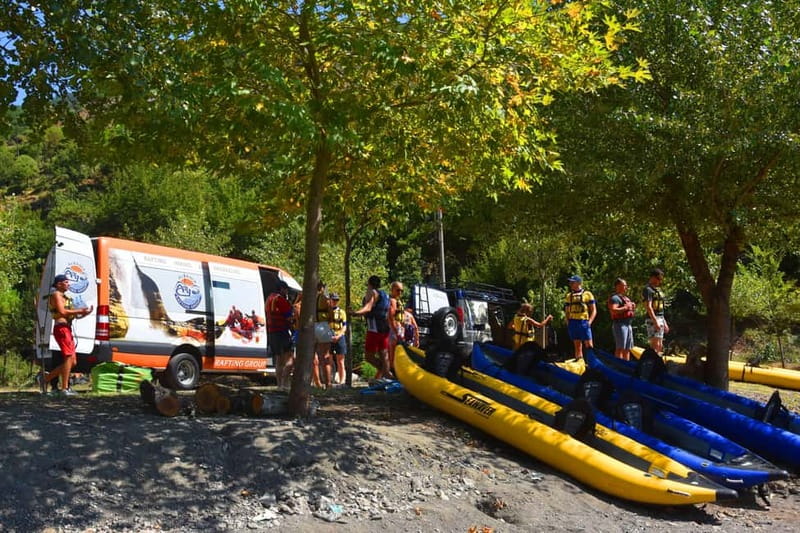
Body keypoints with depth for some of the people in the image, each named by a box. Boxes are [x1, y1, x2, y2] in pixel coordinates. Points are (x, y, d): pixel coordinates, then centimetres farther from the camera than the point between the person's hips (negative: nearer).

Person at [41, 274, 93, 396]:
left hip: (67, 330, 10)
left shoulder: (65, 297, 28)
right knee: (69, 357, -17)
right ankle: (64, 388, -18)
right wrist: (78, 311, -8)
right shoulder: (56, 295, 0)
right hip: (61, 328, -10)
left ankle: (46, 378, 14)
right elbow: (62, 312, -15)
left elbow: (73, 315, 24)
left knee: (72, 361, 8)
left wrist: (85, 313, 9)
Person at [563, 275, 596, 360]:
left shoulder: (587, 294, 4)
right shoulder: (568, 296, 15)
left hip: (584, 322, -3)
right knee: (577, 346, 7)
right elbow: (566, 311, 19)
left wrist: (589, 321, -9)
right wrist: (568, 322, 4)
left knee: (589, 345, -6)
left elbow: (594, 310, 4)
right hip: (573, 323, 4)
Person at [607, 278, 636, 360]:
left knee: (628, 348, 12)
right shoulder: (615, 298, -10)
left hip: (628, 325, 10)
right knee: (620, 348, -10)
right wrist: (625, 308, -19)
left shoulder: (625, 298, 21)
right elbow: (613, 310, -24)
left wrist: (632, 308, 11)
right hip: (620, 325, -10)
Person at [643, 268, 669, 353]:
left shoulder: (657, 289, 19)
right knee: (655, 344, -13)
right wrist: (655, 322, -26)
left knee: (660, 346, 10)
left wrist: (664, 322, 21)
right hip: (652, 320, -10)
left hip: (660, 319, 10)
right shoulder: (648, 290, -11)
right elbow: (648, 307, -20)